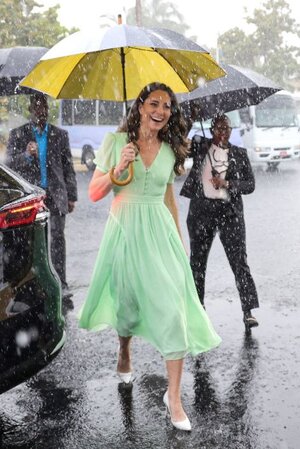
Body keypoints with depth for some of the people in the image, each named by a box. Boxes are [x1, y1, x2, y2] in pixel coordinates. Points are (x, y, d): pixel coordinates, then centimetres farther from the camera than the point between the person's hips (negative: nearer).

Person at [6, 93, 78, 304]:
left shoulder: (60, 135, 8)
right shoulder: (17, 134, 4)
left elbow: (68, 167, 9)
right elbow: (10, 164, -3)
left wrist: (71, 196, 6)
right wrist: (26, 155, -24)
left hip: (56, 195, 1)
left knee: (58, 239, 0)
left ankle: (61, 286, 3)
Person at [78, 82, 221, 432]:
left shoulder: (170, 150, 7)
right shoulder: (116, 141, -1)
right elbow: (94, 194, -2)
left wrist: (179, 239, 18)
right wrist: (117, 170, -19)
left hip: (159, 232, 1)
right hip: (124, 231, -1)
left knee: (173, 308, -10)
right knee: (127, 300, 14)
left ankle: (174, 396, 0)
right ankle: (124, 351, 49)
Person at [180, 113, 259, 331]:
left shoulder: (240, 154, 8)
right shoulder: (200, 146, 7)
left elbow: (250, 184, 4)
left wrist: (227, 184, -10)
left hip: (230, 211, -1)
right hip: (201, 210, 1)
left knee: (239, 260, -8)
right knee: (197, 260, 9)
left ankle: (249, 311, -8)